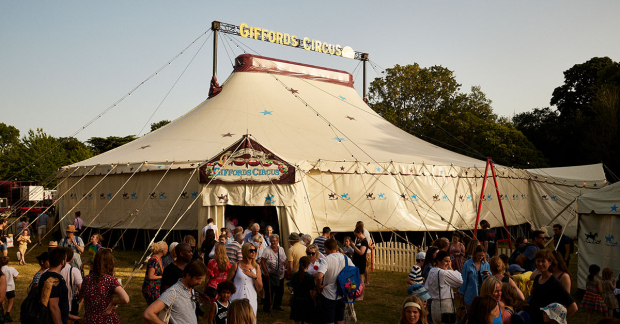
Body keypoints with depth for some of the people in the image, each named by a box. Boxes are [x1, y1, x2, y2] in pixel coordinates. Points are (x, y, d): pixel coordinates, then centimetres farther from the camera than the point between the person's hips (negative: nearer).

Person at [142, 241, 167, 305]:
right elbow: (150, 276, -22)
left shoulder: (160, 259, 8)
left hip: (157, 288, 9)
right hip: (150, 288, -9)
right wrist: (162, 277, -13)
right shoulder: (153, 260, -20)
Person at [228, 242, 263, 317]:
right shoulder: (236, 266, -2)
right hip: (237, 299, -2)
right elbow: (227, 282, 8)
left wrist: (254, 276, -8)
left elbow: (259, 288, 4)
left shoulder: (256, 267, 6)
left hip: (250, 300, 2)